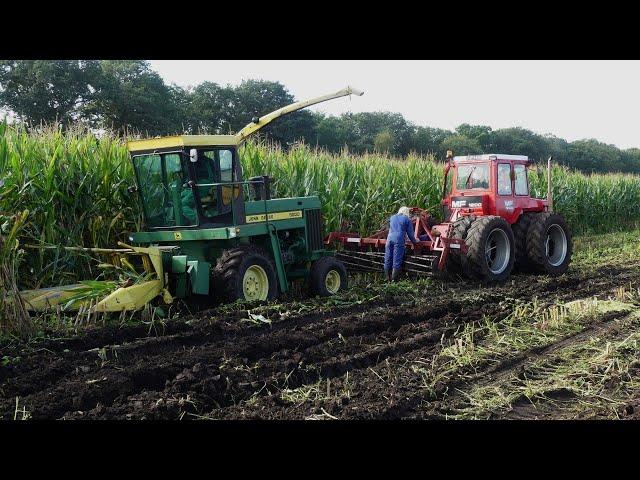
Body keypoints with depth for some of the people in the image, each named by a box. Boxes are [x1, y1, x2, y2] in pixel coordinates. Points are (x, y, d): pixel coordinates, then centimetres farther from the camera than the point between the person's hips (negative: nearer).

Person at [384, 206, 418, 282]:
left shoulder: (392, 217, 22)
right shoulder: (406, 219, 7)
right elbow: (410, 233, 7)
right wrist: (414, 241, 22)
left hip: (389, 238, 4)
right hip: (399, 239, -4)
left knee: (388, 259, 6)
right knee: (397, 260, -3)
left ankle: (388, 278, 10)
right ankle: (394, 279, -5)